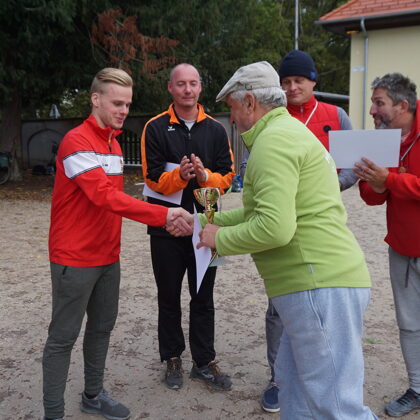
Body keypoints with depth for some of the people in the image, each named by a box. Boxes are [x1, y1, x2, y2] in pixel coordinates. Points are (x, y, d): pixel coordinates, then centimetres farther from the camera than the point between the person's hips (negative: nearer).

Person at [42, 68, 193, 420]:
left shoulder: (113, 143, 12)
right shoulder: (77, 142, -17)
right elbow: (105, 196, -29)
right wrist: (163, 215, -34)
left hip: (108, 256, 8)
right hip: (75, 259, -8)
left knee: (102, 328, 16)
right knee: (64, 337, 3)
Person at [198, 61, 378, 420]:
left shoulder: (273, 140, -13)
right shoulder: (290, 131, 21)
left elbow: (275, 227, -24)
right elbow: (265, 210, 27)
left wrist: (220, 239, -8)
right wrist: (211, 221, 28)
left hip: (319, 286, -11)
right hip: (317, 281, 11)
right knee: (293, 380, 19)